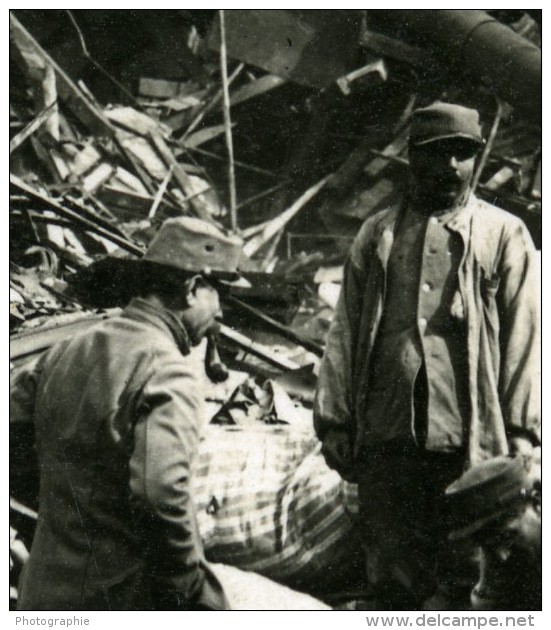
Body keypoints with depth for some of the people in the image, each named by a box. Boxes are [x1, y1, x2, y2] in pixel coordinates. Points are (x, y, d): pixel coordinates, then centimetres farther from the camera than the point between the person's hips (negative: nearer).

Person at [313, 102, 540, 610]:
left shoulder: (504, 234, 7)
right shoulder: (377, 234, 15)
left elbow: (523, 336, 2)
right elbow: (345, 332, 12)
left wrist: (520, 433, -4)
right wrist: (334, 420, 6)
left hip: (472, 437, -2)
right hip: (387, 435, 3)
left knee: (466, 575, 2)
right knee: (393, 576, 7)